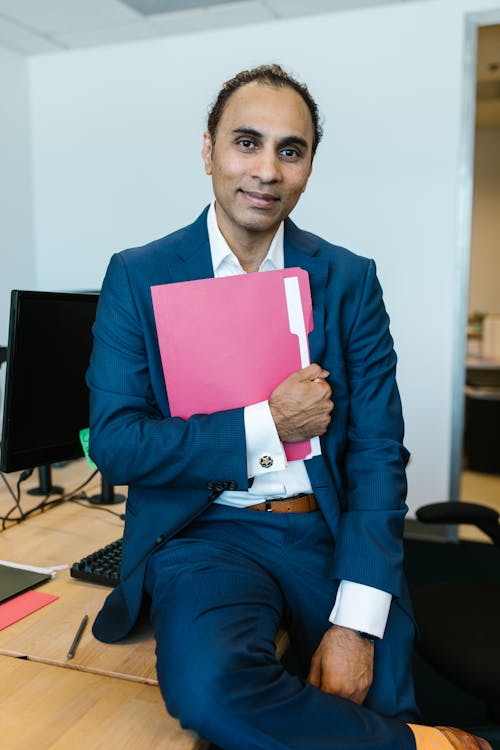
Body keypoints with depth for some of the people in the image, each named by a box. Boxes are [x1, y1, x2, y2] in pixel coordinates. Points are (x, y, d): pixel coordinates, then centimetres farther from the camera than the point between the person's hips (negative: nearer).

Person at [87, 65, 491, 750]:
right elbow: (113, 445, -6)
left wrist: (356, 622, -13)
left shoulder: (350, 280, 2)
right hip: (206, 532, 0)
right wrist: (266, 424, -13)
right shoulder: (139, 277, 0)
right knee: (209, 686, -27)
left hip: (332, 531, 1)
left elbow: (377, 452, -3)